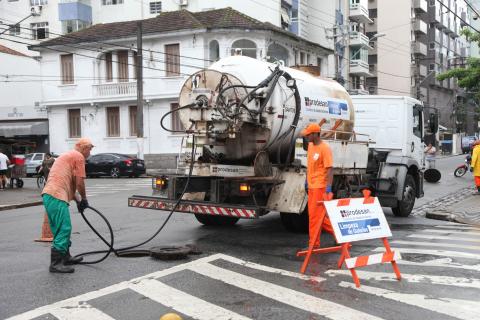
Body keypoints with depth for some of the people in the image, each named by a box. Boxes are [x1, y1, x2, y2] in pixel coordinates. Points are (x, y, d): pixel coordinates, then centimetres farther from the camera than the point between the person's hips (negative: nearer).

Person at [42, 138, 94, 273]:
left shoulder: (69, 155, 28)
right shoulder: (78, 156, -2)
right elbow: (80, 182, -7)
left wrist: (78, 200, 26)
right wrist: (83, 199, 9)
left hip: (49, 195, 10)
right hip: (56, 196, -10)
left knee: (62, 229, 19)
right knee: (63, 229, -9)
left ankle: (66, 257, 30)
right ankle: (56, 263, -10)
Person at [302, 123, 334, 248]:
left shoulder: (324, 148, -16)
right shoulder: (310, 146, 10)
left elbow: (329, 168, -18)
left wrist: (328, 187, -23)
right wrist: (307, 180, 22)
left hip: (320, 186, -9)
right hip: (311, 186, 9)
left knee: (315, 215, -4)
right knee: (319, 215, 14)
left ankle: (314, 243, 4)